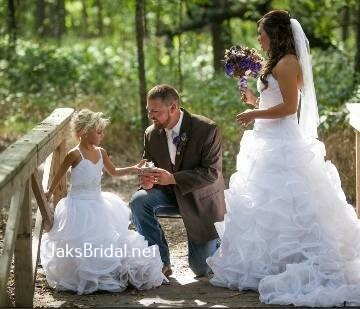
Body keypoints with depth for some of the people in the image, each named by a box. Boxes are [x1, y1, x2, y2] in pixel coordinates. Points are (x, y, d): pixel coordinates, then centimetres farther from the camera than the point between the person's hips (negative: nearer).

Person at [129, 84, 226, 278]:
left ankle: (218, 243, 32)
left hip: (201, 199, -4)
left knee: (201, 269, -4)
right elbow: (148, 166, 4)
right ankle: (161, 263, -14)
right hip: (171, 194, 4)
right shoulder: (151, 134, -7)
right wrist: (147, 181, -23)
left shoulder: (207, 129, -22)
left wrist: (173, 178, -35)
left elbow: (212, 172, -24)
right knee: (138, 201, -28)